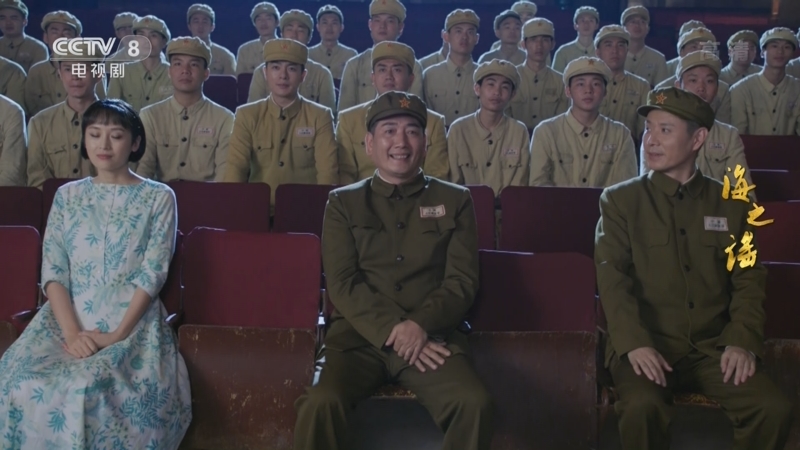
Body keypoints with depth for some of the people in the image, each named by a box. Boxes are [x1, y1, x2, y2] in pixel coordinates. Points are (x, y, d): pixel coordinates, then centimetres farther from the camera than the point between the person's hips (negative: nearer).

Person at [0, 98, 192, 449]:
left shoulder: (158, 197, 5)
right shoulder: (67, 196, 13)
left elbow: (152, 274, -4)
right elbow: (52, 271, 3)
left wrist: (117, 334, -16)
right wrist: (72, 332, -13)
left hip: (133, 324, -3)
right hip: (69, 320, 3)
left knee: (93, 390, -32)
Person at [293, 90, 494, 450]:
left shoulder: (454, 201, 15)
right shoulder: (343, 202, 14)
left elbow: (463, 280, 5)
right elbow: (342, 284, 2)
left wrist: (420, 324, -14)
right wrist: (391, 331, -13)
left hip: (432, 335, 1)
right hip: (359, 334, 0)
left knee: (475, 404, -28)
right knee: (320, 404, -30)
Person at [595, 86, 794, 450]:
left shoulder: (730, 204, 12)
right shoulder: (619, 200, 5)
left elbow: (749, 280, 8)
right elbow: (612, 277, -5)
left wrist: (743, 340, -9)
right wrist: (635, 343, -19)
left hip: (714, 345, 3)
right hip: (647, 344, -2)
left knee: (774, 409, -21)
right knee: (642, 407, -33)